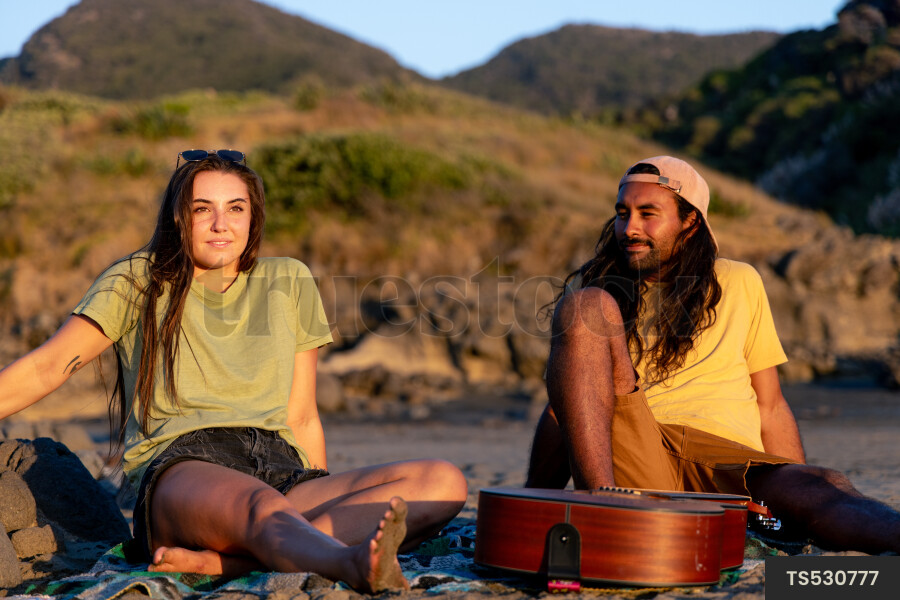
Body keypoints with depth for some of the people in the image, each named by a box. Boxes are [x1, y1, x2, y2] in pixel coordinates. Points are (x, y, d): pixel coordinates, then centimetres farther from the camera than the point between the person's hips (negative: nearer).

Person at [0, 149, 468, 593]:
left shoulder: (288, 282, 21)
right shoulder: (138, 281, 14)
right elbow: (47, 368, 5)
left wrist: (330, 507, 15)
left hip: (279, 469, 4)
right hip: (179, 471, -3)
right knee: (262, 505, -40)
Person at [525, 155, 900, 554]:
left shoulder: (739, 284, 19)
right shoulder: (588, 288, 17)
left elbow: (770, 409, 20)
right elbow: (564, 408, 17)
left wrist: (802, 501, 9)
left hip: (729, 467, 0)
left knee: (823, 487, -33)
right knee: (589, 308, -19)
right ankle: (602, 504, -35)